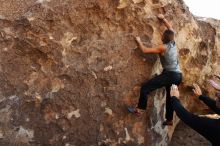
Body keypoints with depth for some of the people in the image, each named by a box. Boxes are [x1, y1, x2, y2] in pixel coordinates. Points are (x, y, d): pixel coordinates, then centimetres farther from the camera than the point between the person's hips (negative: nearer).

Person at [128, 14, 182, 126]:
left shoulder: (162, 48, -9)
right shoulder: (173, 43, 9)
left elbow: (144, 50, -9)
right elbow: (170, 28, 26)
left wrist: (139, 41, 6)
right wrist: (163, 19, 31)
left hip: (169, 74, -8)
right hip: (178, 75, 8)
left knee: (145, 87, -9)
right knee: (170, 96, 20)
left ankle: (140, 109, -14)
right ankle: (169, 120, 29)